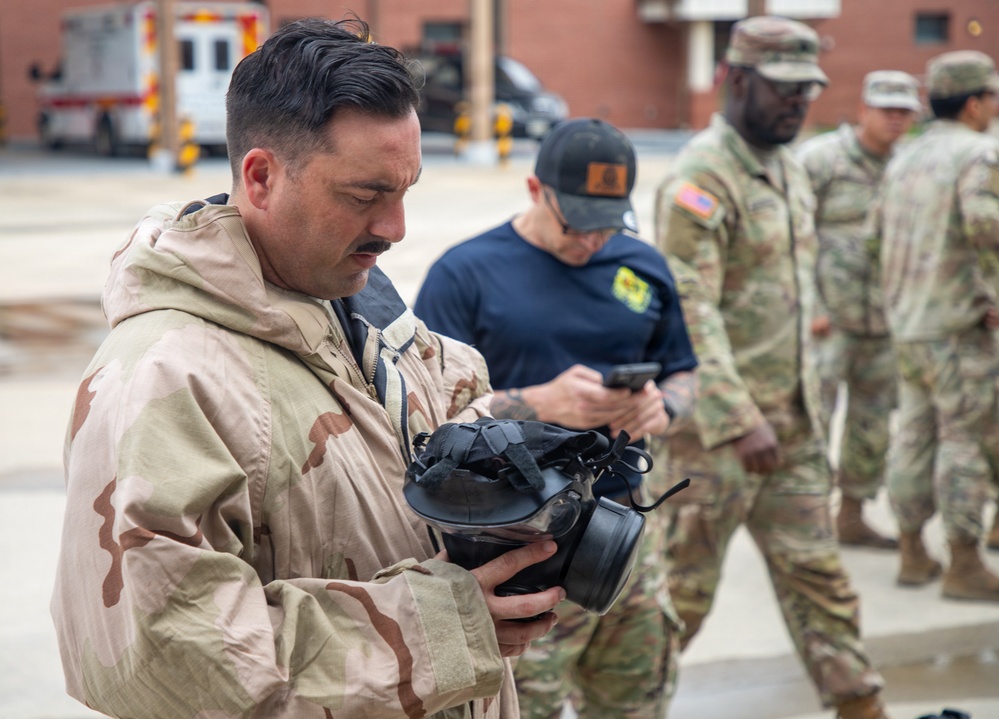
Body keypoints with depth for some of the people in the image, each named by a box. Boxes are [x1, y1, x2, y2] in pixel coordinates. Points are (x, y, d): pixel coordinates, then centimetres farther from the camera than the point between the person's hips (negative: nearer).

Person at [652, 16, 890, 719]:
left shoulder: (790, 169, 13)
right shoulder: (701, 178, -16)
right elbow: (688, 311, -23)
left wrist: (805, 409, 19)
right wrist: (741, 421, -28)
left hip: (792, 425, 8)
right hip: (714, 425, -8)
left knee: (818, 575, 11)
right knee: (681, 588, 4)